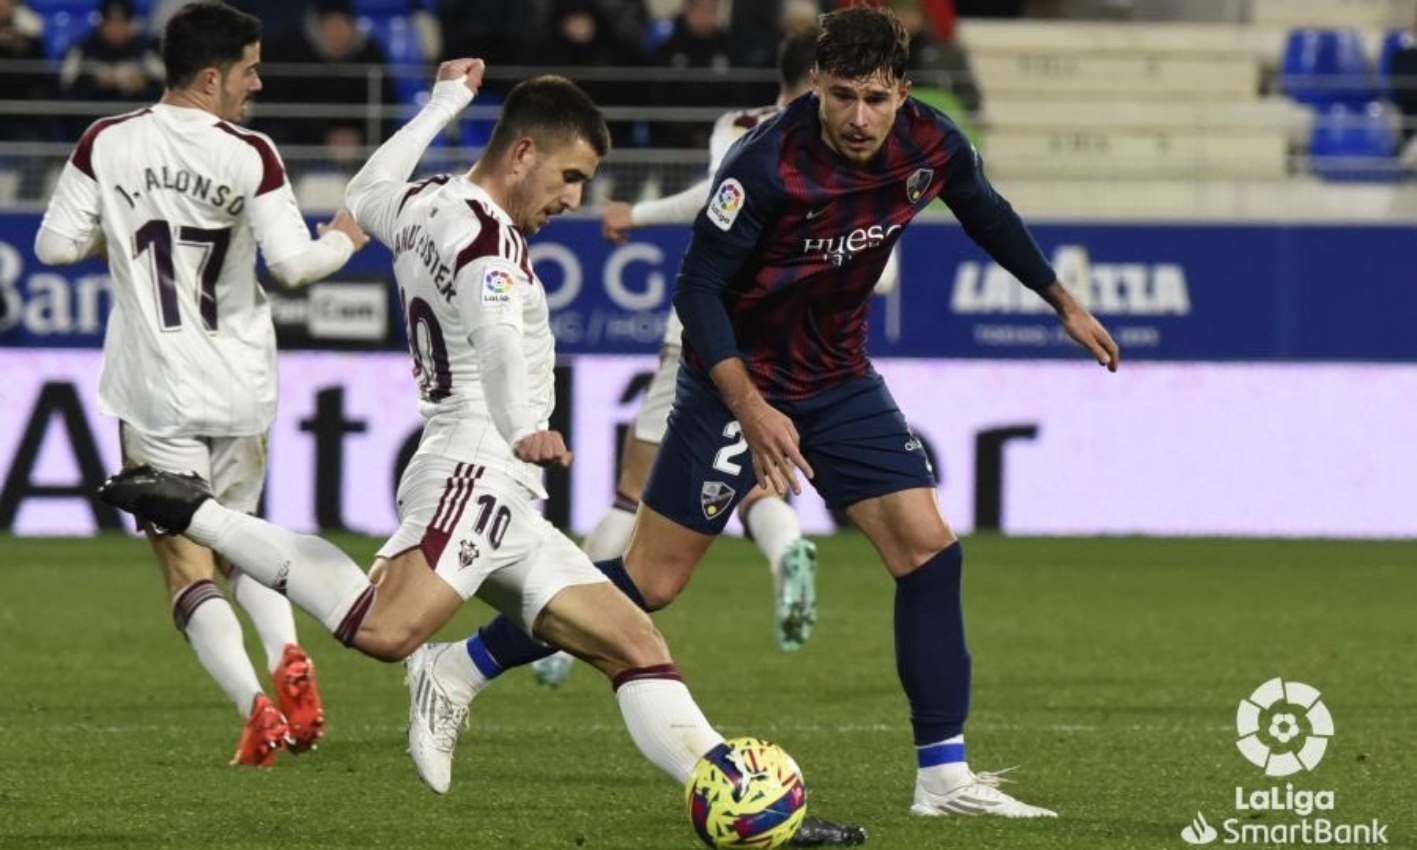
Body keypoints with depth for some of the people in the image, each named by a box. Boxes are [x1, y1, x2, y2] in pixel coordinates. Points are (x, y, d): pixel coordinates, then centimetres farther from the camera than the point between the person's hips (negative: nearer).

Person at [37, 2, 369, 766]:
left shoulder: (106, 145, -3)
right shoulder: (249, 157, -8)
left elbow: (55, 245, 0)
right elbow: (293, 264, -11)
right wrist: (341, 241, 10)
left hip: (154, 392, -1)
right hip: (241, 388, 1)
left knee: (187, 564, 1)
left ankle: (257, 707, -18)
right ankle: (289, 659, -1)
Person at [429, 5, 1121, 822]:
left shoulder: (931, 144, -11)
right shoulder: (766, 165, -28)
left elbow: (987, 214, 12)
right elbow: (697, 288, -21)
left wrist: (1065, 303, 21)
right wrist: (750, 410, -29)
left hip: (840, 381, 5)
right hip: (740, 379, -5)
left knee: (929, 549, -6)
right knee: (652, 579, -5)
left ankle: (944, 775, 1)